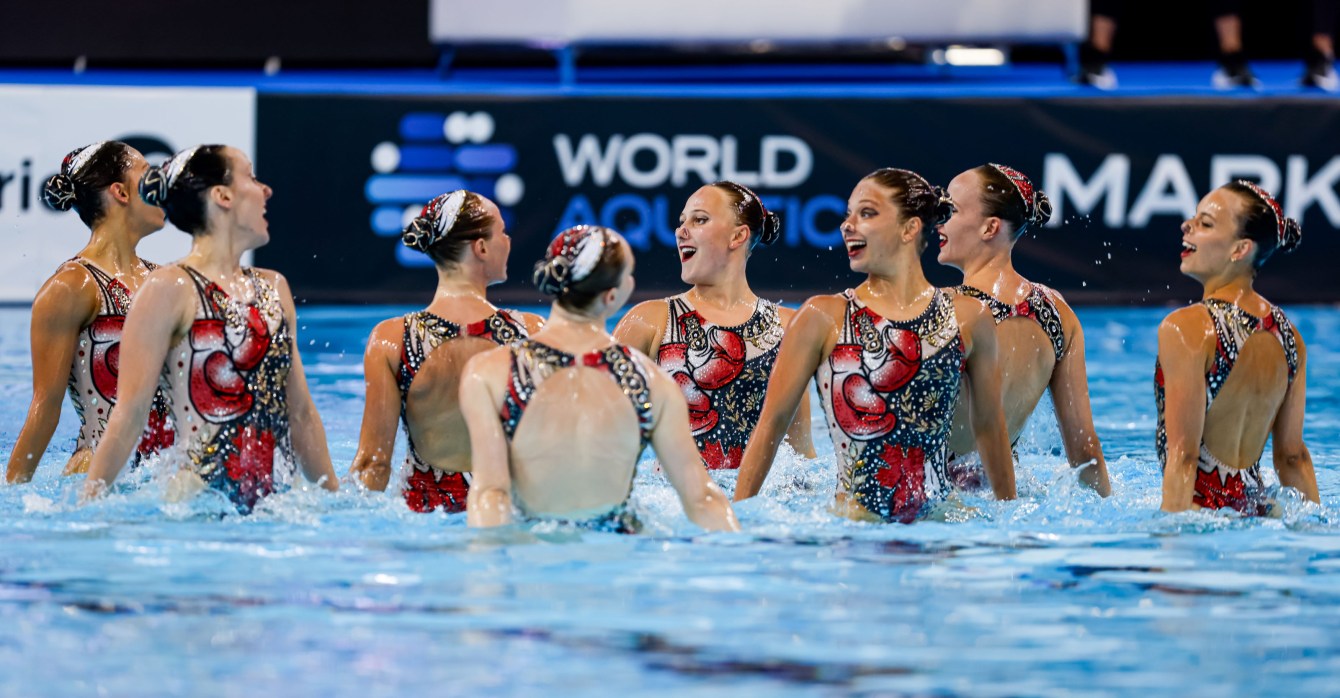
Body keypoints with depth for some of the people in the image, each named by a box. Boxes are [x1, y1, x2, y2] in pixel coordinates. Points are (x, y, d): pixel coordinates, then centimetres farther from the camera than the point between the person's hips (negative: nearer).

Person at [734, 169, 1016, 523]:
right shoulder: (823, 318, 2)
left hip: (940, 513, 2)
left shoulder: (966, 318, 7)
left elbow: (989, 427, 19)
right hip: (856, 514, -2)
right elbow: (772, 423, 5)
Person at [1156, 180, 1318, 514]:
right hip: (1256, 507, 7)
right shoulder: (1286, 334, 10)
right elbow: (1293, 455, 13)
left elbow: (1184, 454, -15)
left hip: (1203, 510, -7)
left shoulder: (1187, 328, -11)